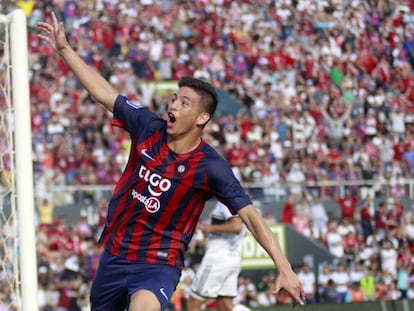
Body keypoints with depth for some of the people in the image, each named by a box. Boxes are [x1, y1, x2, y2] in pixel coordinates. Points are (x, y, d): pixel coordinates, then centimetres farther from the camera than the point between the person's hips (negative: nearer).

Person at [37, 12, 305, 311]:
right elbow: (103, 92, 6)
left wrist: (284, 268, -29)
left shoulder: (211, 167, -17)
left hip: (158, 266, -6)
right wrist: (65, 49, 7)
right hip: (114, 256, 6)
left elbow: (251, 216, -20)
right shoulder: (149, 127, -5)